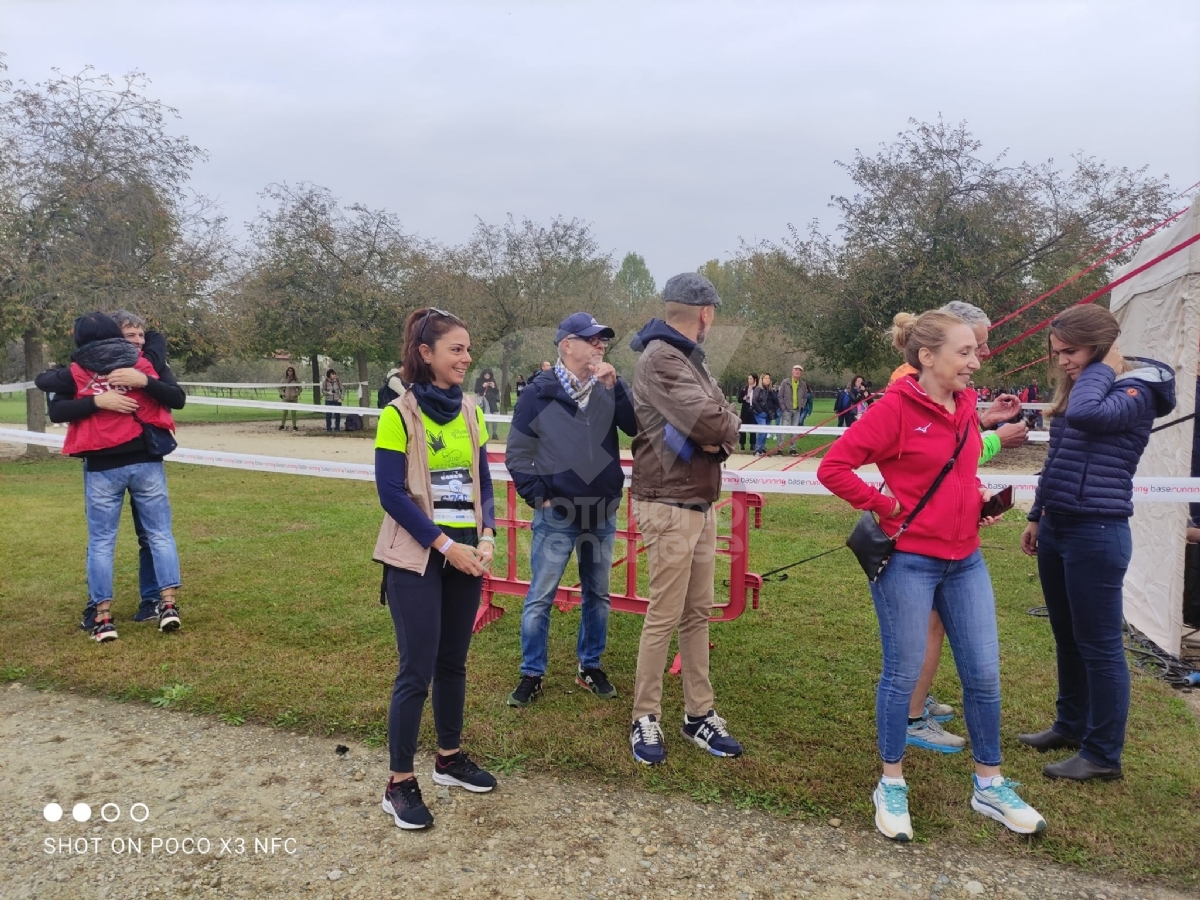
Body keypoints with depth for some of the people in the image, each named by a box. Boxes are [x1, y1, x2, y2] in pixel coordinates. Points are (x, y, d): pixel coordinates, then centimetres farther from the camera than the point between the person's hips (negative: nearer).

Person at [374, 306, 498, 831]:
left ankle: (449, 758, 32)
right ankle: (399, 784, 12)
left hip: (466, 554, 6)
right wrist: (445, 545, -16)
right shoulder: (399, 414, -10)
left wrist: (486, 537, -6)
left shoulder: (469, 411, 7)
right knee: (417, 670, -2)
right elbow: (391, 493, -14)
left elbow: (483, 482, 9)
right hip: (417, 558, -5)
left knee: (453, 661, 15)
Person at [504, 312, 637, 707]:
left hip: (602, 515, 4)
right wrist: (539, 496, -8)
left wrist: (614, 387, -19)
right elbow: (517, 453, -3)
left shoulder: (610, 387, 2)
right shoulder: (539, 392, -7)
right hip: (556, 516, -4)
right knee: (540, 597, 2)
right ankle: (532, 674, 16)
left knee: (597, 595, 14)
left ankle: (590, 667, 30)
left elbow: (637, 428, -12)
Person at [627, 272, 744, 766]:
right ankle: (646, 719, 14)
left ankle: (699, 715, 23)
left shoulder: (691, 358, 16)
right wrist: (723, 424, -3)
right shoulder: (660, 359, -14)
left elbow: (724, 426, 10)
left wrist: (718, 438, -11)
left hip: (701, 503, 9)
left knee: (698, 613, 13)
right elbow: (712, 423, -25)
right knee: (664, 616, -1)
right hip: (669, 506, -9)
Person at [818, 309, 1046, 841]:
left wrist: (979, 498, 6)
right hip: (908, 563, -7)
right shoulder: (896, 408, -15)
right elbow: (833, 467, -17)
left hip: (965, 561, 7)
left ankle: (990, 786, 30)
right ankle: (891, 787, 24)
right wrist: (886, 507, -16)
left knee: (984, 675, 12)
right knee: (902, 675, 6)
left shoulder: (965, 406, 7)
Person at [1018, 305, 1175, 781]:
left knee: (1099, 645, 1)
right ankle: (1071, 725, 34)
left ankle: (1103, 754, 14)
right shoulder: (1073, 390, 13)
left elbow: (1087, 415, -34)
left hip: (1097, 532, -8)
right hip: (1057, 528, 9)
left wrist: (1102, 367, -17)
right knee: (1067, 638, 18)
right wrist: (1037, 517, 21)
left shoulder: (1136, 392, -12)